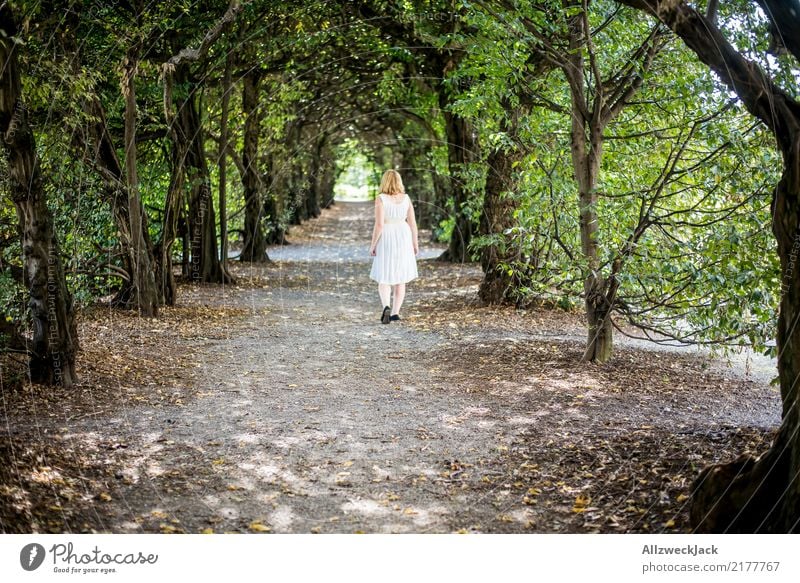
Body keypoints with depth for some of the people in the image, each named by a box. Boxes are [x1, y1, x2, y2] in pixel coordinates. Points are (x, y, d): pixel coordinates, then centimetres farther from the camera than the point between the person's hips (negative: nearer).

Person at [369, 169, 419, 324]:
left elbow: (379, 225, -16)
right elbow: (412, 223, 0)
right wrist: (415, 243, 10)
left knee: (384, 278, 8)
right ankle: (395, 313, 10)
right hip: (404, 239, 3)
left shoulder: (381, 199, -12)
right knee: (400, 278, 13)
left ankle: (386, 307, -15)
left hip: (387, 240, -3)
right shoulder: (406, 198, 0)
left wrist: (373, 245, -6)